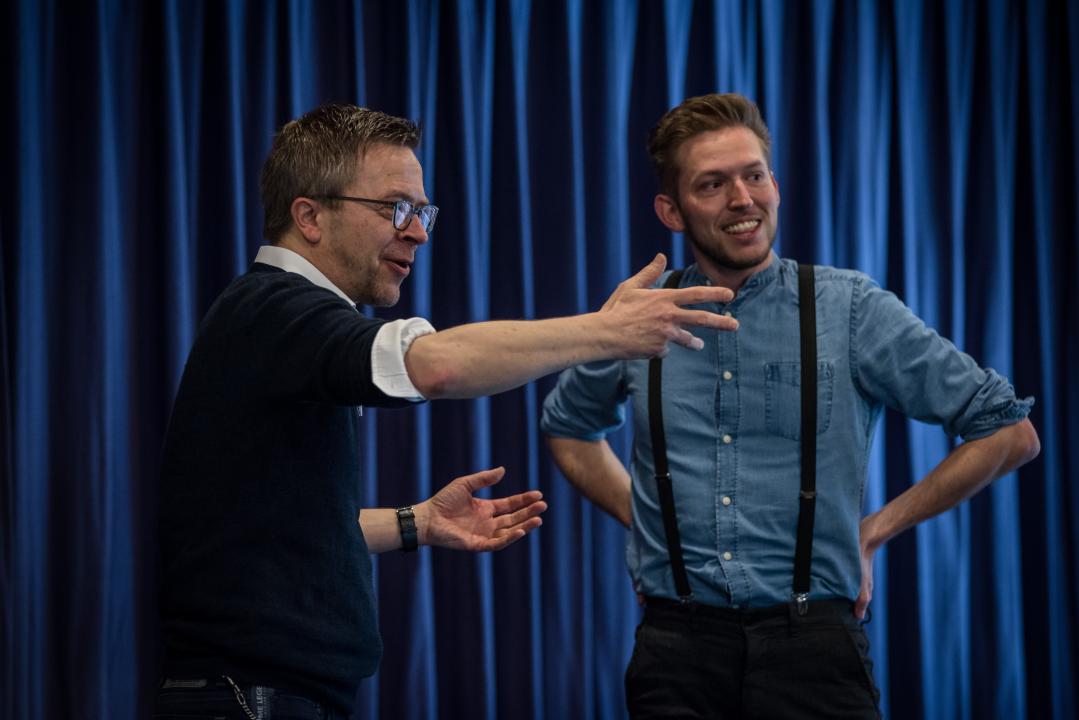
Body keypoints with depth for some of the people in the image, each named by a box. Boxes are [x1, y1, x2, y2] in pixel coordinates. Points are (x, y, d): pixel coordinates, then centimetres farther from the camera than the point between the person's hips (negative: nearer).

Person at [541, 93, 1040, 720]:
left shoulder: (851, 309, -2)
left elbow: (1010, 433, 2)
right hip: (677, 646, 2)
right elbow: (568, 427, 28)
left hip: (811, 645, -2)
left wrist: (876, 529, 1)